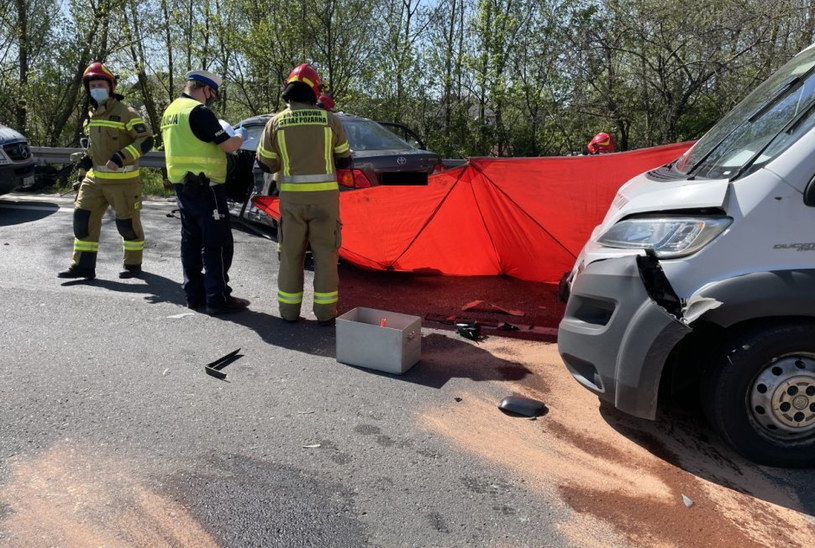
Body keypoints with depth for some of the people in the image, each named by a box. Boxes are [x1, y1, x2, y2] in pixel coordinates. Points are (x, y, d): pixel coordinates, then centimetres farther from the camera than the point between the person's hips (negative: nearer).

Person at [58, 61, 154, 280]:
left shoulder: (126, 113, -10)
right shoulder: (92, 115, 14)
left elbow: (146, 140, -17)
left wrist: (120, 157, -26)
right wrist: (87, 158, 8)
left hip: (122, 179, -7)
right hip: (95, 178, 7)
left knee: (127, 223, 2)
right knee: (83, 218, 2)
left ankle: (133, 264, 20)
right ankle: (83, 266, 10)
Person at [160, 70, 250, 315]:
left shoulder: (171, 111, 15)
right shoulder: (199, 111, -15)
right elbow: (229, 145, -14)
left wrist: (226, 135, 23)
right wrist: (240, 136, 7)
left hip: (183, 185, 10)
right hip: (204, 187, -10)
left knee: (192, 240, 13)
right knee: (218, 243, -4)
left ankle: (194, 294, 19)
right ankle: (218, 298, -2)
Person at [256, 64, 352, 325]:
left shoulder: (276, 122, 0)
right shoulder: (330, 119, -1)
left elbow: (265, 163, 7)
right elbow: (344, 159, 7)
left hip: (292, 196, 1)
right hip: (325, 195, -1)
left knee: (291, 253, 12)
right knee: (325, 253, 6)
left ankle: (289, 310, 17)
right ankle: (325, 312, 9)